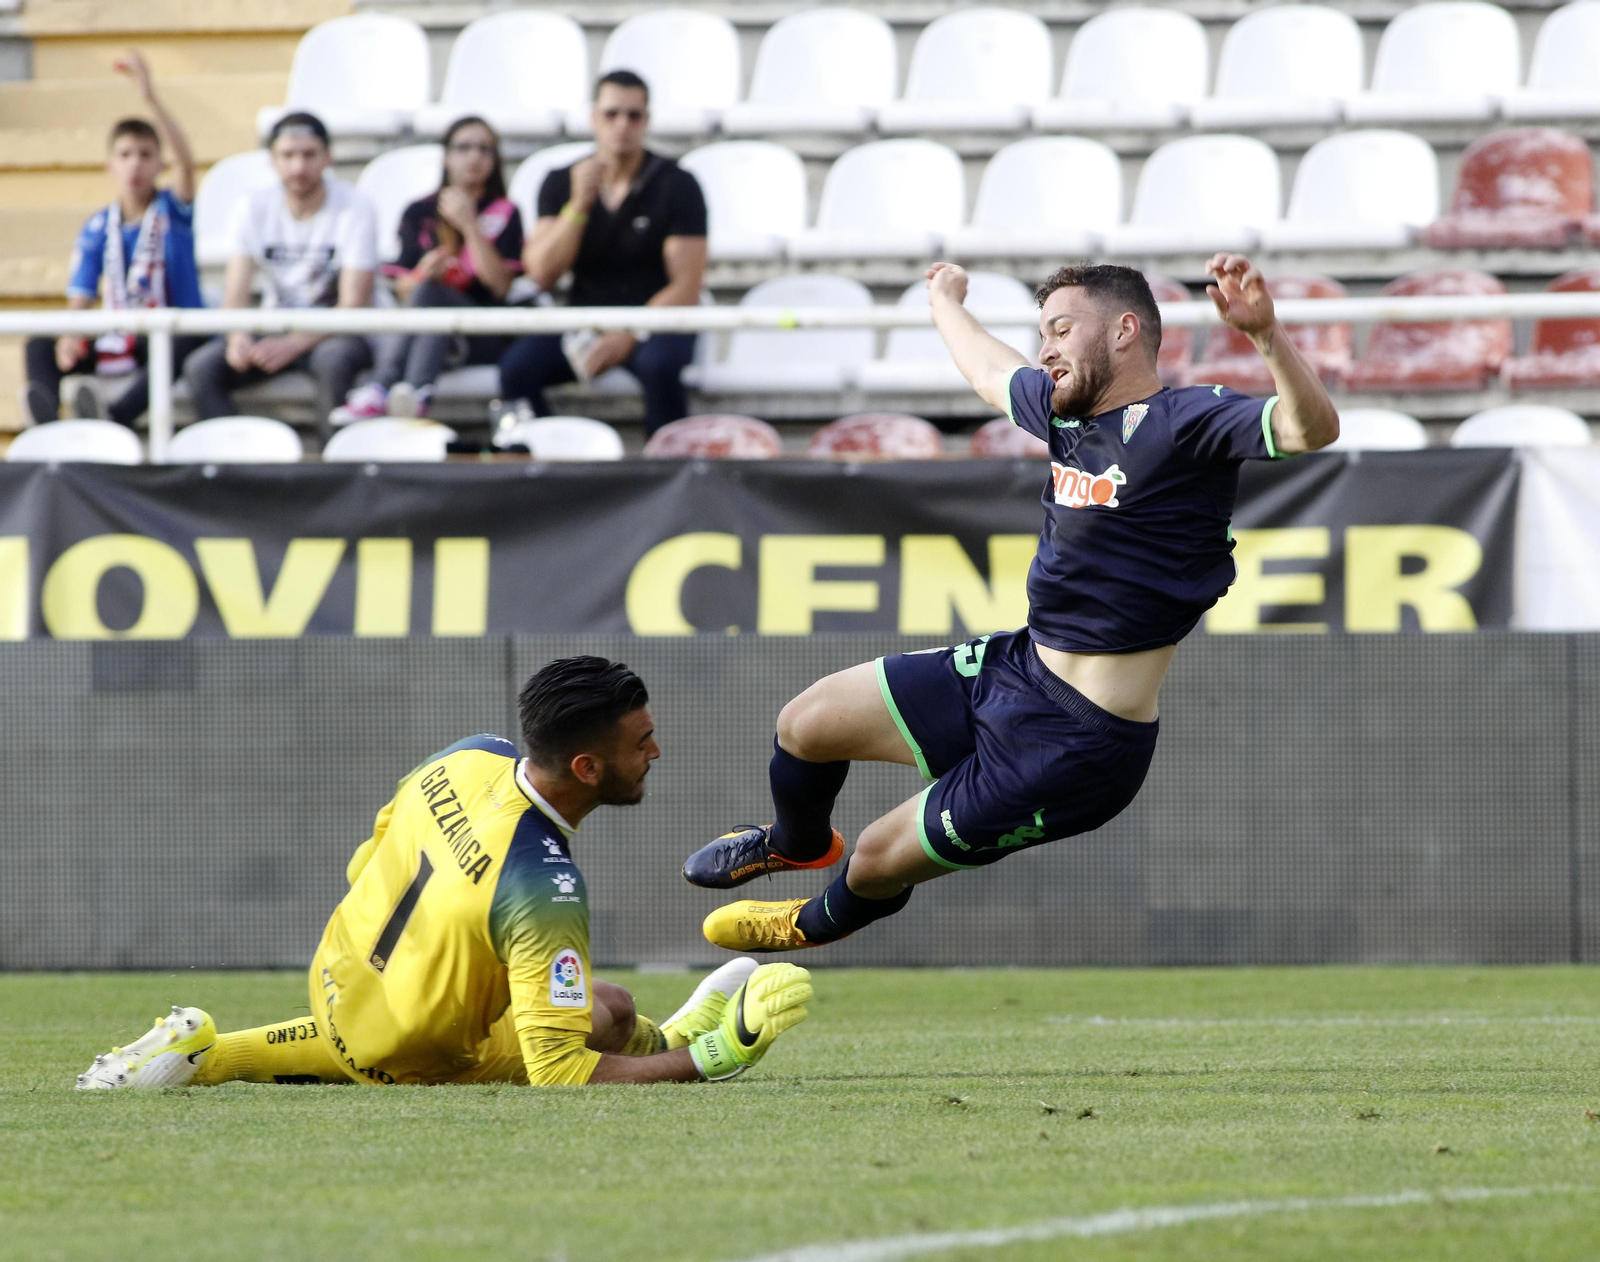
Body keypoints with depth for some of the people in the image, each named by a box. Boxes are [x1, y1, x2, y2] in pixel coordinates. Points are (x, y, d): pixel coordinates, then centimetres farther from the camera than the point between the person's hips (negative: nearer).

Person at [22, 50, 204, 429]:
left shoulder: (172, 212, -1)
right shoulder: (98, 227, 6)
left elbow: (185, 161, -22)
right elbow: (80, 299, 2)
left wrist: (150, 97, -33)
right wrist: (70, 338, -22)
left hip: (168, 337, -3)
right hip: (116, 341, 3)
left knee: (191, 340, -38)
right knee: (40, 344, -17)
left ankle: (118, 415, -58)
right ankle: (47, 420, -46)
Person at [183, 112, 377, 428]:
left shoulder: (355, 209, -12)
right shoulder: (252, 209, -1)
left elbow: (354, 304, -18)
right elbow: (236, 295, -6)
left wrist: (294, 345, -33)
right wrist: (238, 338, -30)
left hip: (334, 332, -4)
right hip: (276, 328, 4)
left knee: (334, 358, -39)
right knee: (201, 367, -22)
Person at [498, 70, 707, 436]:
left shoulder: (677, 185, -2)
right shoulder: (562, 183, 7)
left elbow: (686, 290, -8)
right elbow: (541, 275, -4)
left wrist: (628, 335, -22)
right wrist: (579, 204, -15)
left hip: (655, 321, -3)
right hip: (584, 321, 3)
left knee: (659, 364, -38)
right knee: (516, 367, -26)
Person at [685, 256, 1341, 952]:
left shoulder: (1186, 421, -18)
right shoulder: (1067, 409, 6)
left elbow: (1311, 430, -35)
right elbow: (990, 370, 30)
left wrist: (1266, 333, -52)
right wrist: (947, 302, 49)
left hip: (1080, 743, -8)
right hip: (1015, 667, 8)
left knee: (879, 860, 8)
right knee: (806, 724, 15)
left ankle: (822, 923, 45)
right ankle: (799, 843, 50)